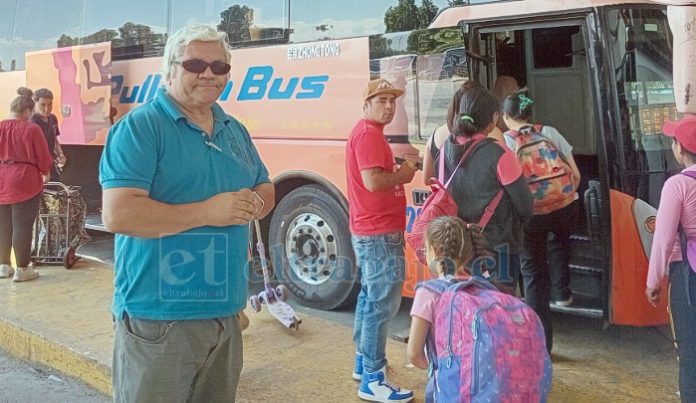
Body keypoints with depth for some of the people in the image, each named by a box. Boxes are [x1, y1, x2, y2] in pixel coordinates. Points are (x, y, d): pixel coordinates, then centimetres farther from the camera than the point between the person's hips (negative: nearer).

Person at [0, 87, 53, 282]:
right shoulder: (32, 129, -10)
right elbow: (44, 158, -6)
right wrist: (44, 171, 14)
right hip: (24, 182, -5)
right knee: (22, 226, 0)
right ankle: (22, 269, 6)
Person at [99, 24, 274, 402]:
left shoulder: (235, 130, 13)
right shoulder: (139, 127, -11)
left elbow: (266, 189, 20)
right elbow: (117, 214, -21)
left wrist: (254, 204, -4)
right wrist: (207, 212, -22)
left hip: (226, 312, 7)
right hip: (159, 317, -7)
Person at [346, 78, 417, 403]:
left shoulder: (367, 132, 17)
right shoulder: (369, 133, -16)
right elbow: (373, 181, -26)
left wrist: (397, 168, 5)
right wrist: (404, 174, -11)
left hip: (369, 230, 11)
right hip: (380, 233, -11)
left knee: (371, 297, 19)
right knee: (383, 304, -7)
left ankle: (363, 361, 31)